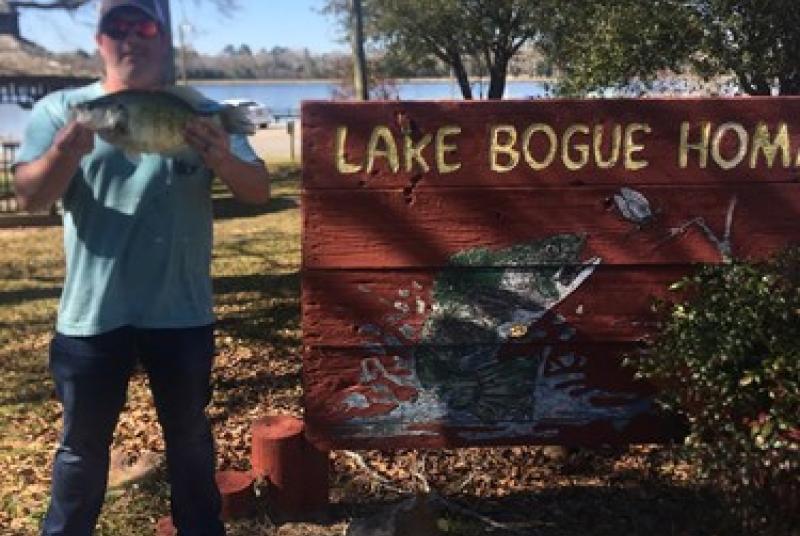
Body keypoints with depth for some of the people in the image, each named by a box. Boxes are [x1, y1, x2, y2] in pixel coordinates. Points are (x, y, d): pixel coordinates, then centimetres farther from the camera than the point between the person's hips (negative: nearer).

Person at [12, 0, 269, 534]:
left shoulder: (201, 114, 1)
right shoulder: (61, 109, 0)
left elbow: (260, 190, -5)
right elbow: (30, 196, -9)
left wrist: (224, 160, -28)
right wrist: (66, 151, -31)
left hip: (181, 311, 1)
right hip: (92, 313, -1)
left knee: (189, 433, 18)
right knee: (83, 442, 13)